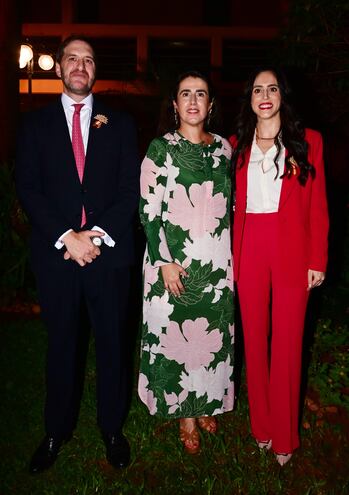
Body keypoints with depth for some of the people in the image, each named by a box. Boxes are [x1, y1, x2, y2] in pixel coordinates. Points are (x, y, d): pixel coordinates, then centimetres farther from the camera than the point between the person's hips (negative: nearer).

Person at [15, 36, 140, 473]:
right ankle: (56, 431, 29)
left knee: (112, 343, 10)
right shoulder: (35, 125, 8)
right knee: (61, 344, 12)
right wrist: (66, 237, -13)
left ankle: (112, 428, 29)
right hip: (55, 253, 0)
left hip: (109, 253, 0)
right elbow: (27, 188, -1)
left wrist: (97, 234, -12)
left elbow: (130, 189, 1)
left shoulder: (119, 124, 9)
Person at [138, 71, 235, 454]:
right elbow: (148, 209, -8)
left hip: (216, 260, 4)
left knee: (212, 332, 11)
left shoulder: (223, 147, 8)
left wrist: (230, 255, 12)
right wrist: (163, 261, -13)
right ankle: (184, 412, 23)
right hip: (173, 258, -3)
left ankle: (206, 403, 32)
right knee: (174, 333, 4)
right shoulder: (161, 148, -4)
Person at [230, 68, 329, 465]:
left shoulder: (307, 141, 4)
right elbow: (231, 206, 8)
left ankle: (283, 436, 21)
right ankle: (260, 425, 27)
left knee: (287, 343, 3)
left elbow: (318, 207, 1)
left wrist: (317, 260, -4)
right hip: (249, 250, 2)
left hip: (292, 252, -2)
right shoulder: (237, 146, 10)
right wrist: (230, 255, -1)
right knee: (254, 338, 10)